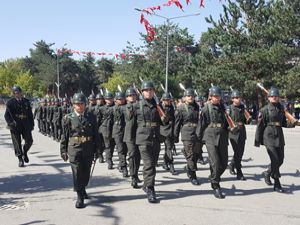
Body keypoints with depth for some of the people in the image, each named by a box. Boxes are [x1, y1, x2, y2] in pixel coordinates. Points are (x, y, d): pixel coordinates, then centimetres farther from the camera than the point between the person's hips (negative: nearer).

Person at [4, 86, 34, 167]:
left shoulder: (26, 101, 11)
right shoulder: (10, 102, 1)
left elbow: (30, 114, 16)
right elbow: (6, 115, -2)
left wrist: (32, 124, 12)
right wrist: (11, 122, -19)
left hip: (26, 125, 3)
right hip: (15, 126, -3)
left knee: (29, 141, -2)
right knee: (17, 143, 0)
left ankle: (25, 153, 27)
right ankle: (20, 159, 10)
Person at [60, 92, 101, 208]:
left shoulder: (91, 117, 4)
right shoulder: (68, 118, -1)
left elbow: (96, 134, 7)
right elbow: (64, 136, 3)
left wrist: (96, 150, 6)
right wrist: (63, 151, 1)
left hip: (88, 150, 2)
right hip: (74, 149, -2)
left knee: (86, 173, 13)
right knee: (77, 173, -3)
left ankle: (82, 189, 39)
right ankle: (80, 197, 7)